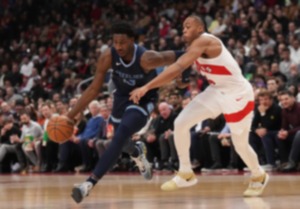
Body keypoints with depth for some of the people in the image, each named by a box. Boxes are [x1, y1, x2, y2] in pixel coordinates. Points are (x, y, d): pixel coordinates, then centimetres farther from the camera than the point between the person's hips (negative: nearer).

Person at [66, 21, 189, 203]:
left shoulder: (146, 59, -35)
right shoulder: (108, 57, -24)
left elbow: (175, 56, -18)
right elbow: (94, 89, -15)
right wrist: (71, 115, -19)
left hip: (143, 100, -5)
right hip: (123, 97, 5)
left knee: (120, 136, -26)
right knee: (120, 141, 22)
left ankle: (89, 184, -33)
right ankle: (138, 152, 62)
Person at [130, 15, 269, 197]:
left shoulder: (204, 41, -26)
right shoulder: (196, 46, 3)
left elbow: (178, 68, -35)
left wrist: (146, 87, -39)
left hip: (238, 94, -8)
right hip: (216, 91, 8)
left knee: (241, 144, 6)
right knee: (181, 123, -7)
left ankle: (259, 177, 36)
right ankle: (186, 174, 5)